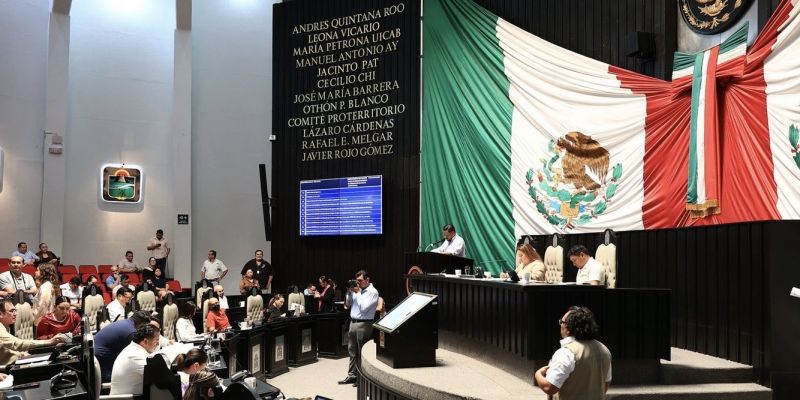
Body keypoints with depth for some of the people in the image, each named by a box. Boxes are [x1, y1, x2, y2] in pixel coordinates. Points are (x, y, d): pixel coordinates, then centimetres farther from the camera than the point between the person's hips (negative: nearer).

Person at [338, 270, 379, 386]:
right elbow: (348, 304, 16)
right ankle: (352, 375, 20)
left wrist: (357, 293, -12)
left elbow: (364, 308, -18)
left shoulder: (373, 292, -9)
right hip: (353, 322, 7)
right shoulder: (357, 289, 11)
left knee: (362, 353, 0)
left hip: (364, 324, -7)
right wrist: (350, 292, 2)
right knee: (352, 351, 12)